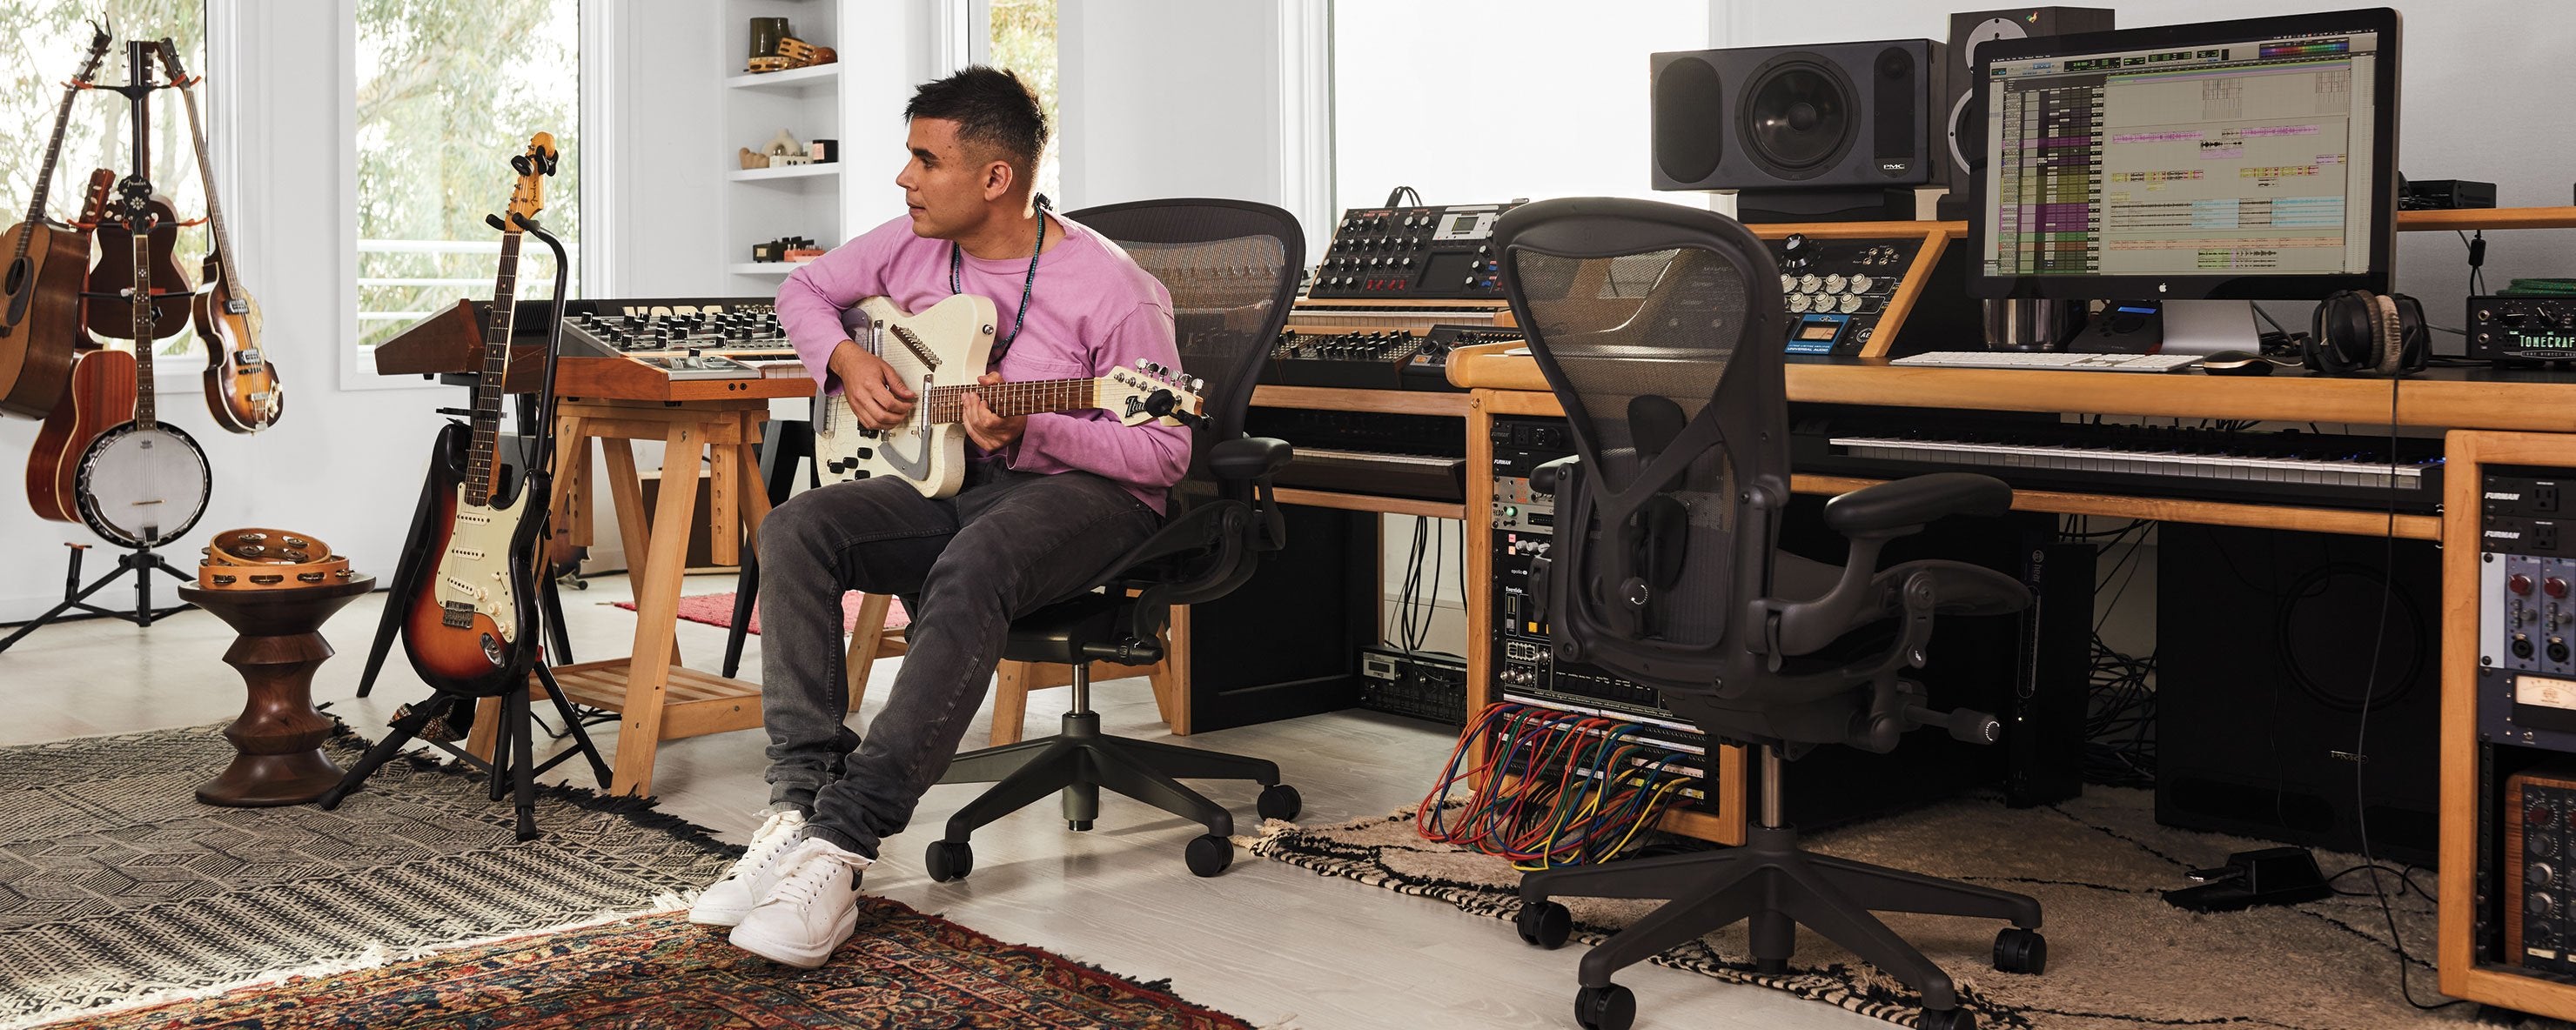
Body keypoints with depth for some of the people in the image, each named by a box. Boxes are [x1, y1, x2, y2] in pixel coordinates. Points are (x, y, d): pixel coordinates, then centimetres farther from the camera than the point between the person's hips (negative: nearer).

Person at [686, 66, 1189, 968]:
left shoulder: (1114, 290, -14)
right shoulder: (915, 247, 6)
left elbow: (1166, 453, -13)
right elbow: (805, 288, 23)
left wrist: (1028, 434, -26)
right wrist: (847, 363, 1)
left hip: (1082, 490, -6)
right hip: (951, 485, 6)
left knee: (971, 567, -39)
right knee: (797, 531, -22)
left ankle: (841, 844, -40)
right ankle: (800, 806, -26)